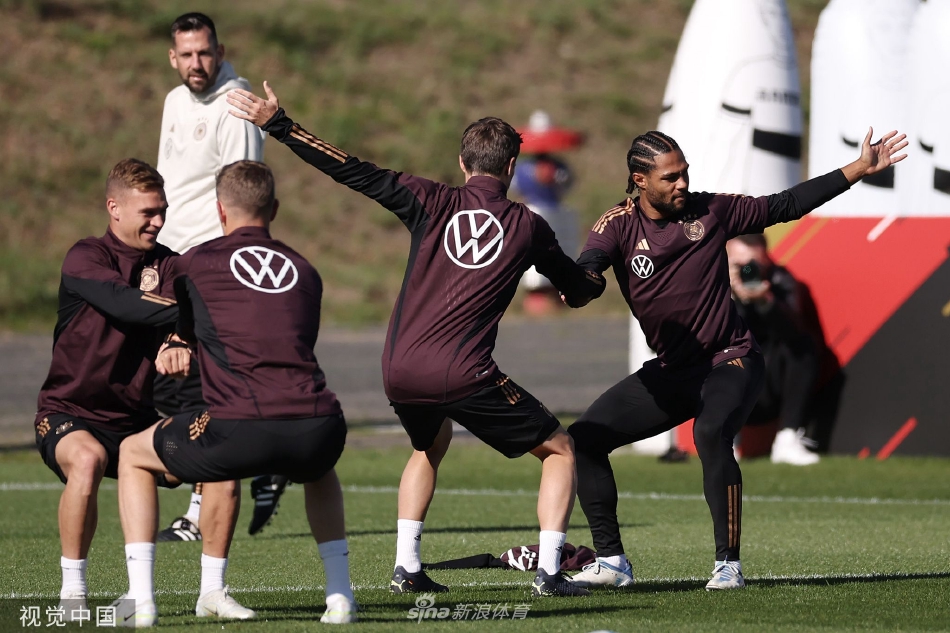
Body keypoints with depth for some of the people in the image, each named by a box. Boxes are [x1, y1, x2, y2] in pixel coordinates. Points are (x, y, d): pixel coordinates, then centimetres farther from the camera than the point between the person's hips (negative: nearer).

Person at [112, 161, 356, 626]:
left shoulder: (196, 263, 14)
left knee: (133, 455, 23)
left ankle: (140, 599, 13)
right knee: (319, 470, 42)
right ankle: (340, 596, 27)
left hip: (241, 430, -4)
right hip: (317, 427, 4)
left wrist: (177, 346, 52)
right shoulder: (305, 272, 25)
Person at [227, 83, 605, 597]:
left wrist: (278, 125, 4)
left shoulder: (434, 204, 6)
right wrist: (591, 282, 48)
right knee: (560, 451, 14)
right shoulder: (528, 227, 6)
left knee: (430, 446, 35)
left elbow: (356, 173, 1)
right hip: (462, 375, -3)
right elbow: (581, 289, 22)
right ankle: (549, 573, 0)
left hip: (400, 371, 3)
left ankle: (406, 567, 23)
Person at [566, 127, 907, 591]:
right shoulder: (620, 224, -4)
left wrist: (859, 169, 6)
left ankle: (728, 564, -24)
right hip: (669, 372, 3)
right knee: (584, 438, -5)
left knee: (711, 433, -33)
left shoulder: (711, 210, -3)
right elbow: (592, 260, -24)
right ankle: (612, 562, 5)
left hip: (729, 363, -3)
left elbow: (785, 206, 7)